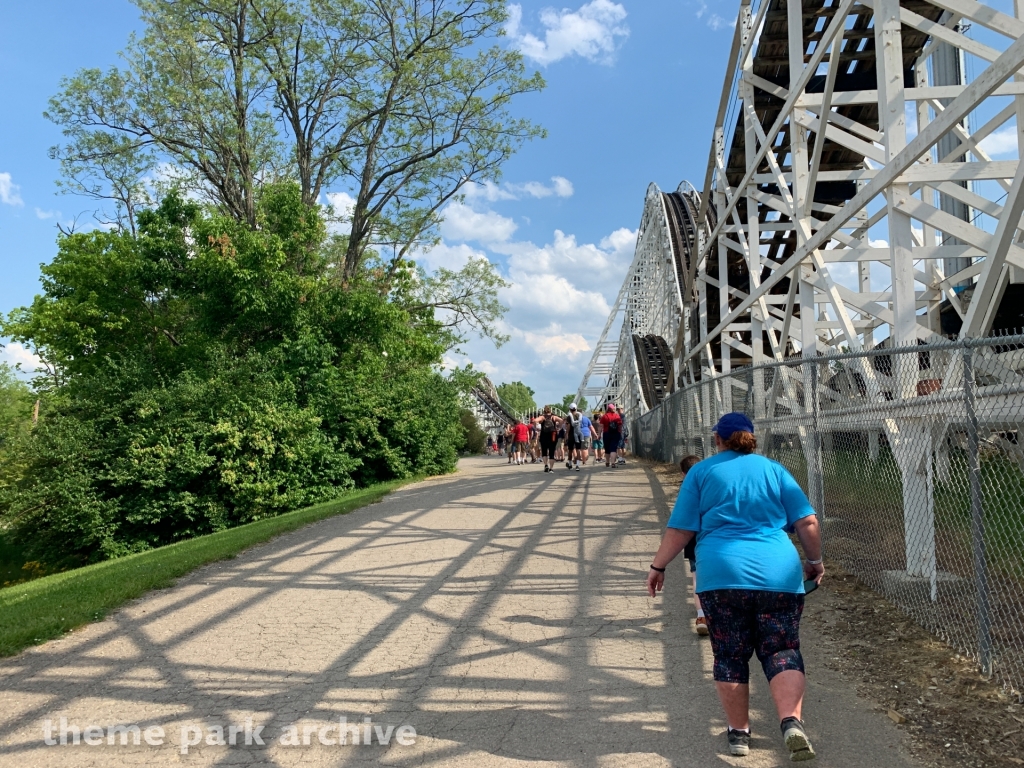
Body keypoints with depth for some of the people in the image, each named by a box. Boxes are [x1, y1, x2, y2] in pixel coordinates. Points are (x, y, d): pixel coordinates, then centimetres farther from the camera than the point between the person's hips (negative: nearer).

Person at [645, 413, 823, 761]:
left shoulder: (701, 472, 8)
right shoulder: (773, 469, 13)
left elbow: (680, 529, 3)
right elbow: (807, 523, 9)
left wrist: (658, 566, 12)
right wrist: (815, 561, 23)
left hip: (722, 575, -1)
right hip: (779, 574, 2)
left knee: (730, 657, 11)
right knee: (782, 652, 8)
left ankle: (739, 732, 18)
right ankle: (792, 723, -10)